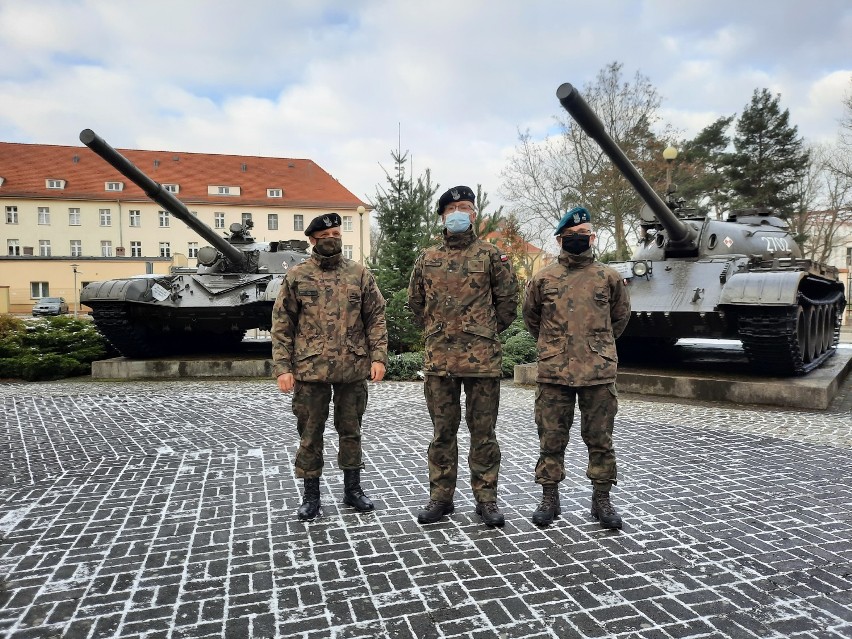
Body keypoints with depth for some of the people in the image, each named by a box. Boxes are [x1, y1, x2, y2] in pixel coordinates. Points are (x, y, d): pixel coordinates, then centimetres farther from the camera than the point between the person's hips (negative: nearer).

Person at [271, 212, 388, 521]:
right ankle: (311, 494, 22)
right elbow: (282, 325, 1)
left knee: (351, 429, 12)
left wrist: (378, 356, -5)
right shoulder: (296, 276, 2)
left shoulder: (360, 274, 5)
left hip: (353, 368, 1)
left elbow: (376, 317, 5)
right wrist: (282, 367, -7)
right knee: (310, 433, 7)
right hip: (310, 369, -1)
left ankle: (352, 488, 27)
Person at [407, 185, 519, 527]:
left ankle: (486, 498, 18)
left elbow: (507, 300, 6)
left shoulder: (491, 255, 2)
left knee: (483, 431, 6)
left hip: (482, 358, -2)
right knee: (442, 431, 10)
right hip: (439, 358, 3)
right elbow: (416, 302, 18)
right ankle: (440, 497, 22)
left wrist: (486, 332, 7)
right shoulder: (427, 259, 9)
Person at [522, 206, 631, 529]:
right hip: (553, 373, 0)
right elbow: (530, 317, 18)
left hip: (599, 373, 0)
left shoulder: (609, 277, 5)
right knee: (551, 439, 7)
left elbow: (620, 317, 19)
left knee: (600, 439, 8)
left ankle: (602, 499, 22)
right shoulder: (543, 278, 4)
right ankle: (549, 498, 20)